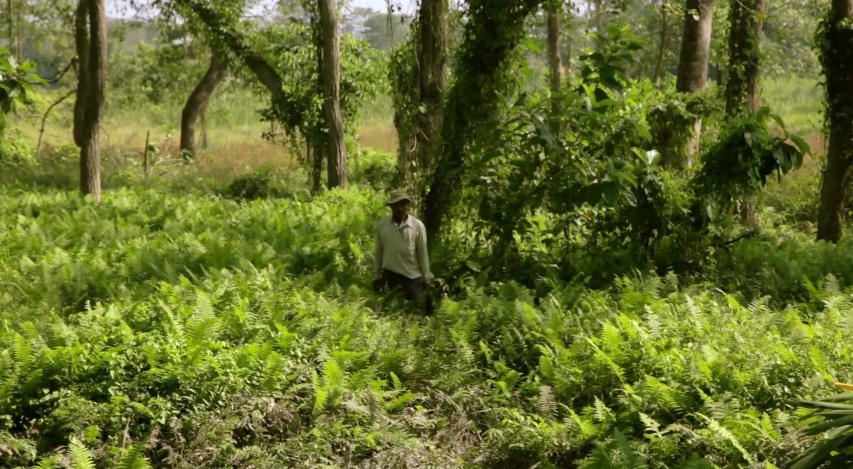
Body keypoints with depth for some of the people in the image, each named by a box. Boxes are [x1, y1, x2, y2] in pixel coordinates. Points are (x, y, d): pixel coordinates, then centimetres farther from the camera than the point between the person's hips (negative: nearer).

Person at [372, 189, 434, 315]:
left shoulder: (418, 226, -8)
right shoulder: (382, 225, -3)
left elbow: (423, 253, -2)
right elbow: (378, 252, 5)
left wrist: (426, 278, 0)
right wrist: (376, 276, 7)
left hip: (412, 275, -1)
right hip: (389, 274, 1)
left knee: (419, 311, 6)